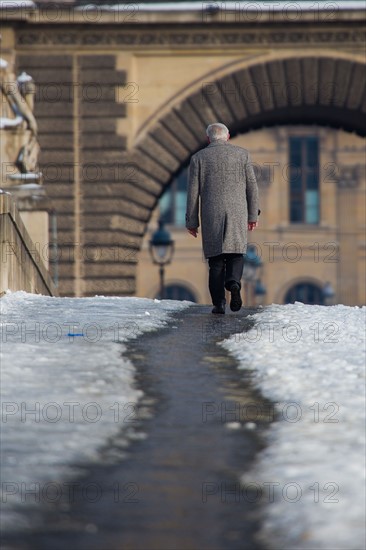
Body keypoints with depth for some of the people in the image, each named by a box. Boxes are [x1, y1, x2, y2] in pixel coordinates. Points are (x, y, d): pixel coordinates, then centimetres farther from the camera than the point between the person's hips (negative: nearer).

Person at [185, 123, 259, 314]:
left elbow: (193, 192, 3)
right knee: (236, 254, 10)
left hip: (211, 215, 0)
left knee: (216, 259, 6)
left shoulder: (198, 158, 5)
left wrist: (191, 222, 7)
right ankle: (233, 282, -20)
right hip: (237, 213, 0)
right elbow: (252, 186, 5)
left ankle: (219, 303, 0)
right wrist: (253, 215, 11)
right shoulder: (241, 154, 7)